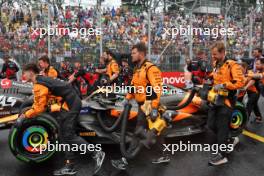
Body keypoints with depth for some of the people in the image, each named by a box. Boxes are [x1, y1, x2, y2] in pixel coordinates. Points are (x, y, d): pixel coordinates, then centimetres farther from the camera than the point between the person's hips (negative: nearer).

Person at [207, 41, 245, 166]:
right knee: (211, 125, 11)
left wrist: (223, 85, -25)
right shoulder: (215, 65, 13)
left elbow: (240, 82, -22)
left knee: (222, 127, -2)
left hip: (226, 101, -8)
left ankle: (221, 155, 10)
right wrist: (211, 80, 17)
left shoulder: (232, 65, -12)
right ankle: (230, 141, 33)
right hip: (215, 99, 8)